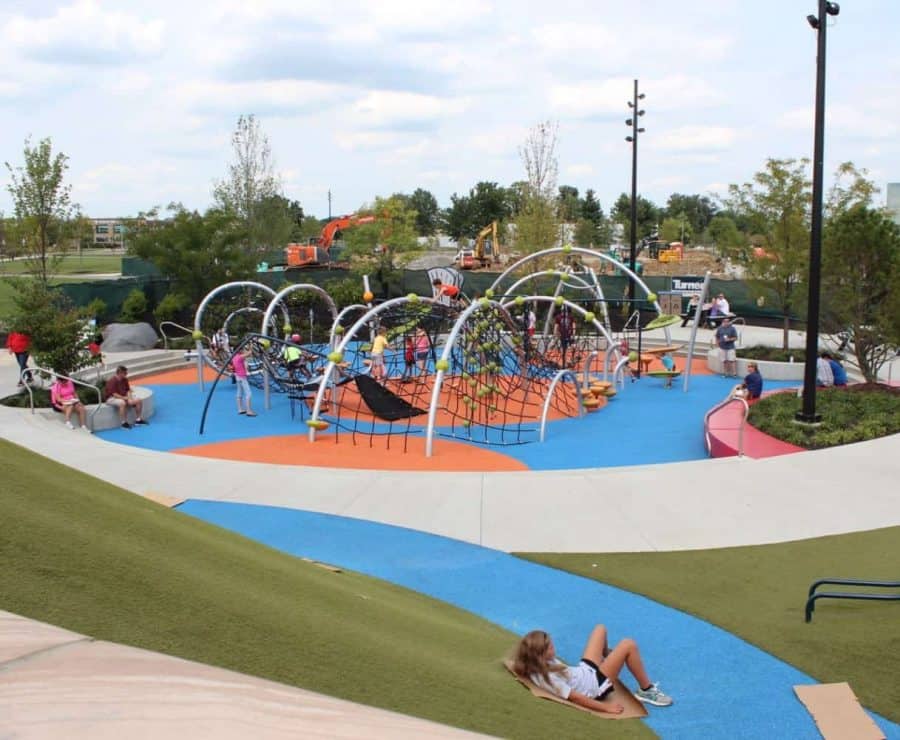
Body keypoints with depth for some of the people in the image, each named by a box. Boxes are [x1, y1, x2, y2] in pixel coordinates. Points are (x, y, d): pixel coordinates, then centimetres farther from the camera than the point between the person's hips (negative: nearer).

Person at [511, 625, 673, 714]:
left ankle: (606, 657, 56)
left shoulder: (540, 664, -9)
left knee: (600, 629, 21)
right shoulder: (549, 678, -33)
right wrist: (606, 707, -23)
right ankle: (647, 690, 3)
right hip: (596, 685, -9)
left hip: (586, 669, 9)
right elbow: (576, 698, -28)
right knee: (629, 645, -17)